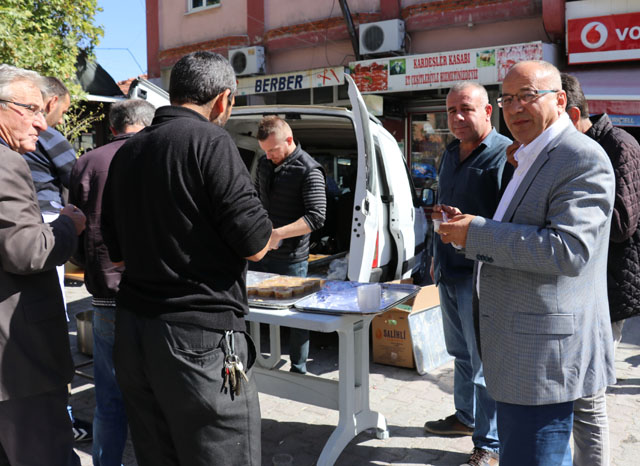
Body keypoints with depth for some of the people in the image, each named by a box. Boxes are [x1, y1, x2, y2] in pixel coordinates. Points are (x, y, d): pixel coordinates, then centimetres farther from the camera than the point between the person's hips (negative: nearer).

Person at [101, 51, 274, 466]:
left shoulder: (126, 152, 12)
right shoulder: (210, 140, -11)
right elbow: (255, 245, -12)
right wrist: (265, 233, 8)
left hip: (131, 333, 8)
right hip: (200, 336, -8)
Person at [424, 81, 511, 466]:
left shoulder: (504, 154, -14)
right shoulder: (451, 153, 14)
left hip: (479, 275, -8)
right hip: (449, 272, 8)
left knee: (484, 361, 1)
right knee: (461, 353, 21)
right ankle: (466, 416, 39)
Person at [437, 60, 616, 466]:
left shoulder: (582, 159, -15)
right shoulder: (532, 159, 17)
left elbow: (568, 250, -26)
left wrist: (478, 232, -21)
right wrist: (468, 230, 10)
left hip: (544, 353, -10)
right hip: (519, 350, 10)